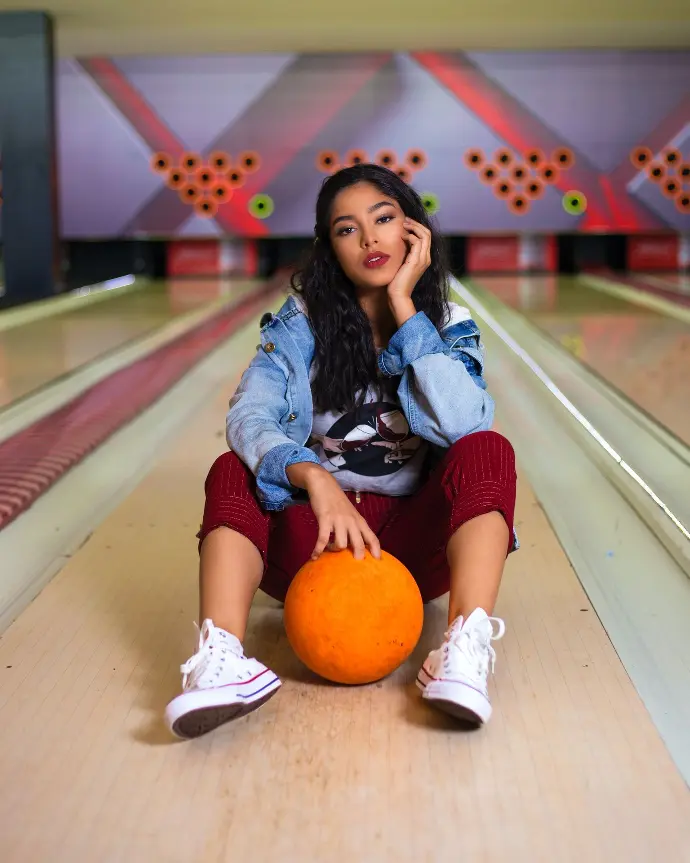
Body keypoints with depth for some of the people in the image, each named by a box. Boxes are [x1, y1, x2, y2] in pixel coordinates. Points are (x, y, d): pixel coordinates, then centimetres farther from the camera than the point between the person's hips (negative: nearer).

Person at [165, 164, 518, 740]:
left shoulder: (448, 329, 0)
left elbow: (462, 425, -21)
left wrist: (403, 305, -18)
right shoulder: (301, 324, 0)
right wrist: (315, 479, -36)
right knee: (233, 473, -23)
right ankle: (223, 659, -44)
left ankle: (466, 652, -43)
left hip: (414, 540, 0)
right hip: (316, 538, 1)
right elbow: (249, 416, -17)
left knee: (488, 452, -24)